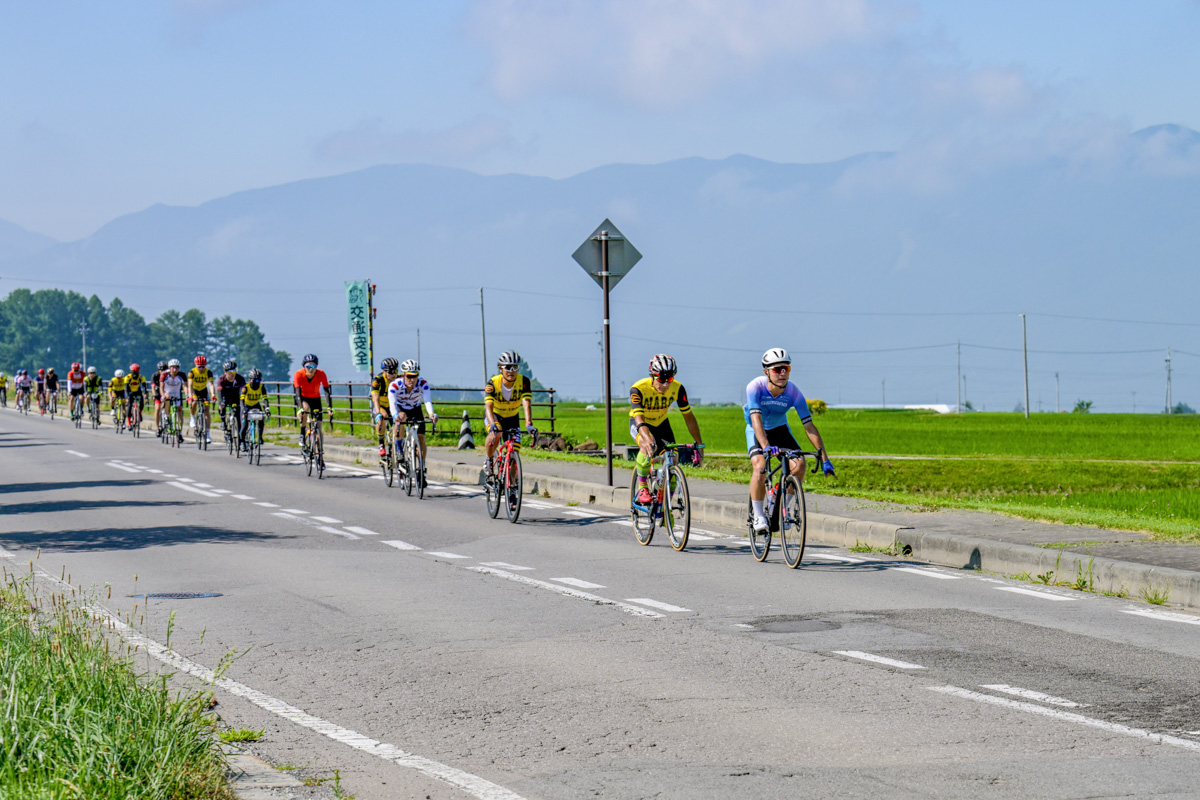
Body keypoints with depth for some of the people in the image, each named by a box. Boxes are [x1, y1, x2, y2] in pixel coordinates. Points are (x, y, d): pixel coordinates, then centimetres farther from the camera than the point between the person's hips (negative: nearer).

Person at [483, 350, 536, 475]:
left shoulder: (523, 381, -25)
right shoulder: (493, 383, -28)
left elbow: (527, 404, -35)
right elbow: (489, 406, -39)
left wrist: (528, 424, -51)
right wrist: (493, 424, -58)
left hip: (512, 418, 2)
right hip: (494, 415, -2)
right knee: (495, 434, -35)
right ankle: (489, 460, -9)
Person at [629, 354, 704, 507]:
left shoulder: (677, 388, -23)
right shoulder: (638, 389, -33)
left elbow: (688, 416, -16)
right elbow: (639, 417, -44)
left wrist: (699, 444, -21)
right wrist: (648, 439, -62)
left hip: (660, 423, 4)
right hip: (639, 424, -4)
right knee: (648, 447, -37)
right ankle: (642, 489, -22)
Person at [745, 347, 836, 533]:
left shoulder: (793, 392, -24)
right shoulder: (755, 387, -30)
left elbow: (809, 425, -24)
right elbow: (756, 419, -40)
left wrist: (824, 458, -29)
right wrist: (766, 447, -56)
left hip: (780, 430, 3)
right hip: (757, 432, -3)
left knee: (799, 465, -20)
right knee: (760, 467, -29)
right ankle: (758, 515, -12)